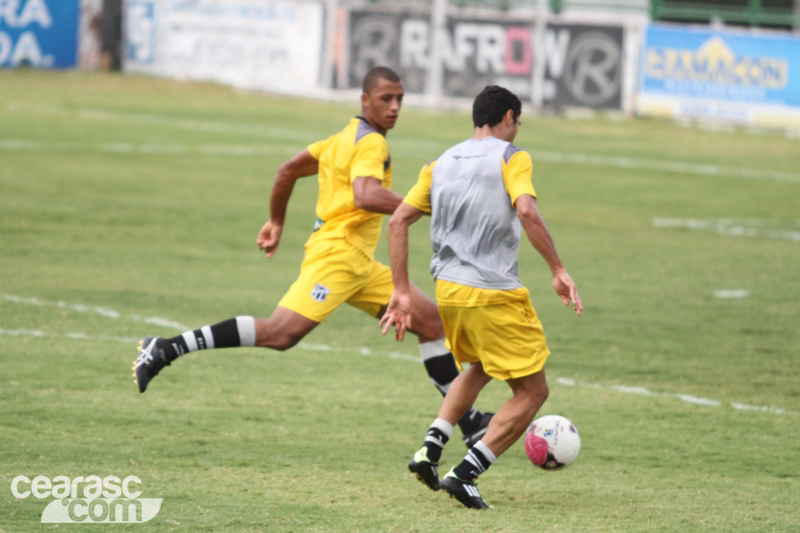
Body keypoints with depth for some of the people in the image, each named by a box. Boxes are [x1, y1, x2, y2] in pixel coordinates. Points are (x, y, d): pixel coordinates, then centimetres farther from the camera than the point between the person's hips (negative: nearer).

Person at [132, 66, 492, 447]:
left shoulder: (346, 137, 20)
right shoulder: (371, 143, -9)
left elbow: (288, 170, 23)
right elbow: (366, 195, -27)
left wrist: (276, 222, 31)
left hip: (358, 263, 11)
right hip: (336, 254, -11)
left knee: (430, 319, 9)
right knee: (281, 333, -21)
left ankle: (468, 422, 12)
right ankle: (165, 351, -18)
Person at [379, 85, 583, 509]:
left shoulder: (441, 163, 14)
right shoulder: (511, 158, -3)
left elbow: (398, 221, 9)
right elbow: (526, 212, -21)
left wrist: (402, 291, 11)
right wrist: (558, 270, -15)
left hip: (448, 290, 7)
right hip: (495, 295, -7)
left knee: (478, 369, 32)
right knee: (532, 391, 5)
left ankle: (431, 448, 15)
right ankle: (466, 473, -7)